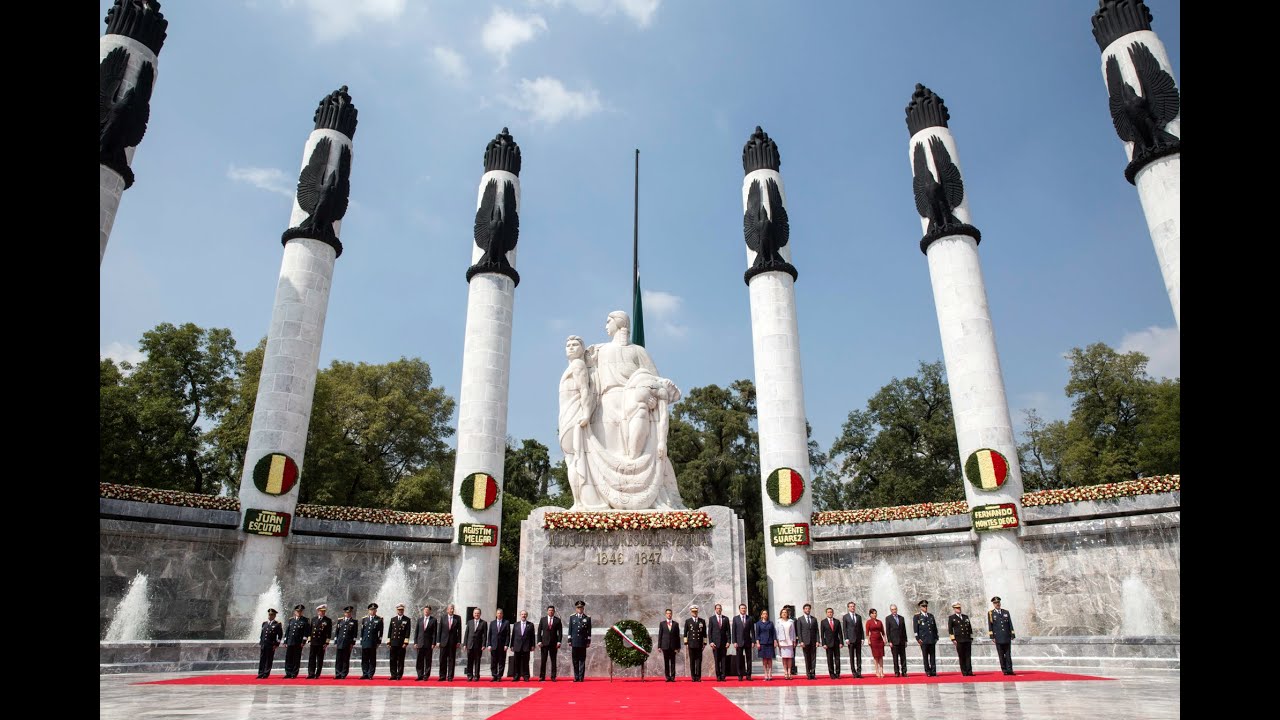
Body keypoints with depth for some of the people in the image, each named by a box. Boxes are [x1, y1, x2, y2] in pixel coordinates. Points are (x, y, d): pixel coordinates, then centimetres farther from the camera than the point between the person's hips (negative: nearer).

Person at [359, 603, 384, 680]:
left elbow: (380, 632, 2)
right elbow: (362, 631, 14)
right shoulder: (364, 619, 13)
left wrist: (379, 642, -4)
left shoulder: (379, 620, 4)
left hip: (373, 643, -3)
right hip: (365, 642, 3)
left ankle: (370, 675, 4)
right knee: (364, 659, 4)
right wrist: (361, 641, 8)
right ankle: (365, 674, 11)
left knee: (372, 660, 0)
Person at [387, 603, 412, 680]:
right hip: (393, 643, 3)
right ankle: (393, 675, 7)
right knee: (393, 660, 2)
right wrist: (388, 642, 5)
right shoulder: (393, 619, 13)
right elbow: (389, 631, 12)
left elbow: (408, 632, -2)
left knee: (400, 661, 0)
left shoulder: (407, 620, 3)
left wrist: (405, 643, -10)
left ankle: (399, 675, 5)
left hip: (402, 643, -3)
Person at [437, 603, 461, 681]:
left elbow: (459, 630, 2)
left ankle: (450, 676, 8)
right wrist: (438, 641, -1)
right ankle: (442, 676, 12)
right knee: (443, 660, 3)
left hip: (453, 642, -1)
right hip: (444, 641, 1)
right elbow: (440, 630, 4)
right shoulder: (443, 618, 4)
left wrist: (459, 642, -3)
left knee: (451, 660, 2)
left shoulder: (458, 618, 2)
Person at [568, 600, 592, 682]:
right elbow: (570, 630, 9)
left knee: (582, 660, 0)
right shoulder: (572, 617, 9)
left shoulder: (588, 618, 4)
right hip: (574, 642, 1)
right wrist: (569, 640, 4)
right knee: (575, 660, 4)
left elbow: (589, 631, 4)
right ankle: (576, 677, 10)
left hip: (583, 642, -1)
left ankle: (581, 677, 4)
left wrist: (588, 641, 0)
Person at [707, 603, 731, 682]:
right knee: (716, 660, 0)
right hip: (715, 642, -1)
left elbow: (728, 631, 7)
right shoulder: (712, 618, 4)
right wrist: (711, 642, -7)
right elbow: (709, 631, 2)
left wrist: (728, 641, -2)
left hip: (724, 642, 1)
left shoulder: (726, 618, 8)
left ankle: (723, 676, 4)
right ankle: (718, 676, 7)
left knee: (723, 660, 1)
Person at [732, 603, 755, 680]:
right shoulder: (735, 618, 3)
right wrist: (734, 642, -6)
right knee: (739, 659, 1)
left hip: (748, 641, 1)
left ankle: (748, 675, 10)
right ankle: (740, 675, 8)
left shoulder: (750, 618, 5)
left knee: (748, 659, 3)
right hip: (739, 642, -1)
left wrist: (753, 641, -3)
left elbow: (752, 631, 4)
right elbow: (734, 631, 1)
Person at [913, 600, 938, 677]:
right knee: (925, 657, -1)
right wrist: (918, 639, -8)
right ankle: (928, 672, 5)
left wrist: (936, 637, 11)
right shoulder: (917, 616, 1)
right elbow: (915, 629, -2)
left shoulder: (931, 615, 15)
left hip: (932, 640, 4)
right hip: (923, 640, -4)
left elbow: (935, 627, 18)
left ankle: (933, 671, 7)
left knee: (933, 656, 3)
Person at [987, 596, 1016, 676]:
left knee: (1008, 654, 1)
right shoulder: (990, 613, 4)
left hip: (1007, 637, 2)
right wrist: (992, 636, -5)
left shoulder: (1006, 612, 12)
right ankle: (1004, 670, 4)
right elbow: (990, 625, 1)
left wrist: (1012, 634, 6)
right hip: (998, 638, -2)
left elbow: (1010, 624, 12)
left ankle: (1009, 670, 1)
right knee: (1001, 655, 0)